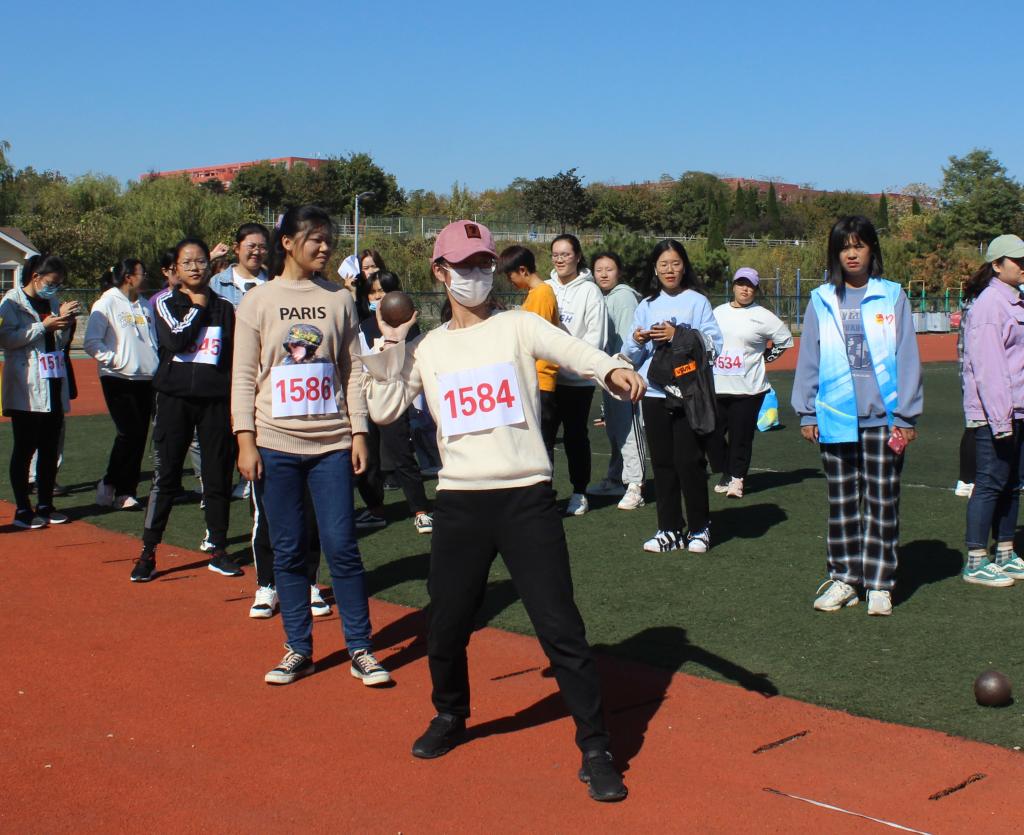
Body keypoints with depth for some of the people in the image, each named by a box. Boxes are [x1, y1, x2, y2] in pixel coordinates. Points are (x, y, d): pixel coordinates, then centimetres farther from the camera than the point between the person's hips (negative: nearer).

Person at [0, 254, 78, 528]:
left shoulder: (52, 302, 15)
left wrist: (64, 320, 2)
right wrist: (44, 326, -17)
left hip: (53, 385, 7)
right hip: (26, 389, -7)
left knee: (50, 449, 9)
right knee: (25, 449, -2)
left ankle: (45, 505, 17)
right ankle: (23, 510, 4)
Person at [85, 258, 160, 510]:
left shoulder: (145, 306, 15)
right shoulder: (107, 303, -4)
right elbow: (92, 343, -9)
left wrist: (157, 366, 7)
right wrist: (114, 359, -15)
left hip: (145, 379, 6)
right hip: (118, 379, -6)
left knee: (139, 436, 3)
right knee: (129, 433, -14)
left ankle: (126, 491, 10)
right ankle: (109, 484, 5)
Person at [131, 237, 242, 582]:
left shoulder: (224, 308, 9)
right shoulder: (166, 304, 4)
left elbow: (234, 360, 11)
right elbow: (177, 341, -16)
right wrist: (198, 306, -6)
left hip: (215, 401, 2)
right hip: (175, 398, -2)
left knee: (218, 477, 5)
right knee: (166, 476, -1)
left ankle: (218, 551, 15)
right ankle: (147, 553, 6)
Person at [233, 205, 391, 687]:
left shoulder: (339, 300, 8)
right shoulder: (258, 301, 3)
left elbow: (352, 372, 8)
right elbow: (244, 377, 1)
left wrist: (358, 433, 1)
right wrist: (245, 440, -6)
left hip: (332, 443, 1)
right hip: (276, 444, 0)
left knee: (341, 546, -2)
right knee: (288, 551, 5)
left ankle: (360, 650, 8)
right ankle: (298, 651, 16)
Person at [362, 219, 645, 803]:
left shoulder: (519, 327, 3)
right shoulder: (427, 349, 12)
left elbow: (573, 351, -16)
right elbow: (384, 411, 5)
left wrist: (613, 369, -37)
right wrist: (390, 345, 0)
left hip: (527, 498, -3)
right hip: (460, 501, 3)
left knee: (561, 628, -5)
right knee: (446, 627, 12)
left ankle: (596, 748, 7)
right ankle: (451, 716, 40)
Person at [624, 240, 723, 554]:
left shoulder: (697, 301, 1)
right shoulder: (646, 306, 14)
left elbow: (714, 345, -7)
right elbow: (630, 356, 14)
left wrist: (677, 336, -15)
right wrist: (636, 340, -7)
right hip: (654, 393, 4)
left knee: (689, 462, -4)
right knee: (662, 463, 5)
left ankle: (699, 529, 8)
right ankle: (669, 529, 13)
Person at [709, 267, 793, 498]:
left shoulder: (763, 317, -3)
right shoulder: (718, 312, 11)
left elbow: (786, 340, 4)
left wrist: (765, 357, 1)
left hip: (748, 389, -4)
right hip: (715, 387, 4)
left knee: (741, 435, -3)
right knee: (712, 433, 4)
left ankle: (737, 478, 11)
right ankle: (726, 474, 21)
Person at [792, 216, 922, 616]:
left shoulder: (892, 297, 1)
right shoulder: (822, 301, 5)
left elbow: (907, 357, 1)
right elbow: (808, 358, 8)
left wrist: (906, 415, -2)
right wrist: (806, 413, 5)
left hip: (883, 418, -1)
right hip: (835, 418, 2)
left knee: (881, 502, 4)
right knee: (842, 502, 10)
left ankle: (879, 584, 11)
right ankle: (843, 579, 19)